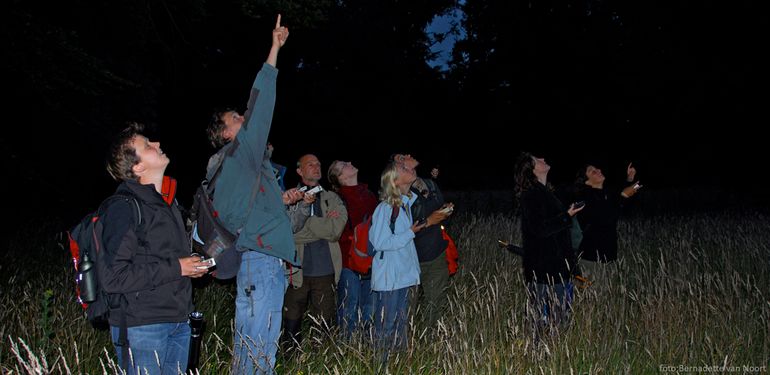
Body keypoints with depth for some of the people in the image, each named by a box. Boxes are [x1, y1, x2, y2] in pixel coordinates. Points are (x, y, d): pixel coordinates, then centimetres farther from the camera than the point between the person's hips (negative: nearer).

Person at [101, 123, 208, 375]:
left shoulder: (166, 203, 16)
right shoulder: (123, 208, -14)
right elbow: (112, 277, -22)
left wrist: (193, 266, 8)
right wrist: (175, 268, -18)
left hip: (179, 323, 8)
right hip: (141, 327, -8)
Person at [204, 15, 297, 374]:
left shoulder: (232, 165, 21)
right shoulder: (241, 152, -5)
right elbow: (259, 108, -11)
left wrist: (280, 201, 20)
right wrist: (275, 49, -6)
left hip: (250, 259, 10)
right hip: (264, 258, -10)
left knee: (247, 340, 13)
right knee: (261, 345, -9)